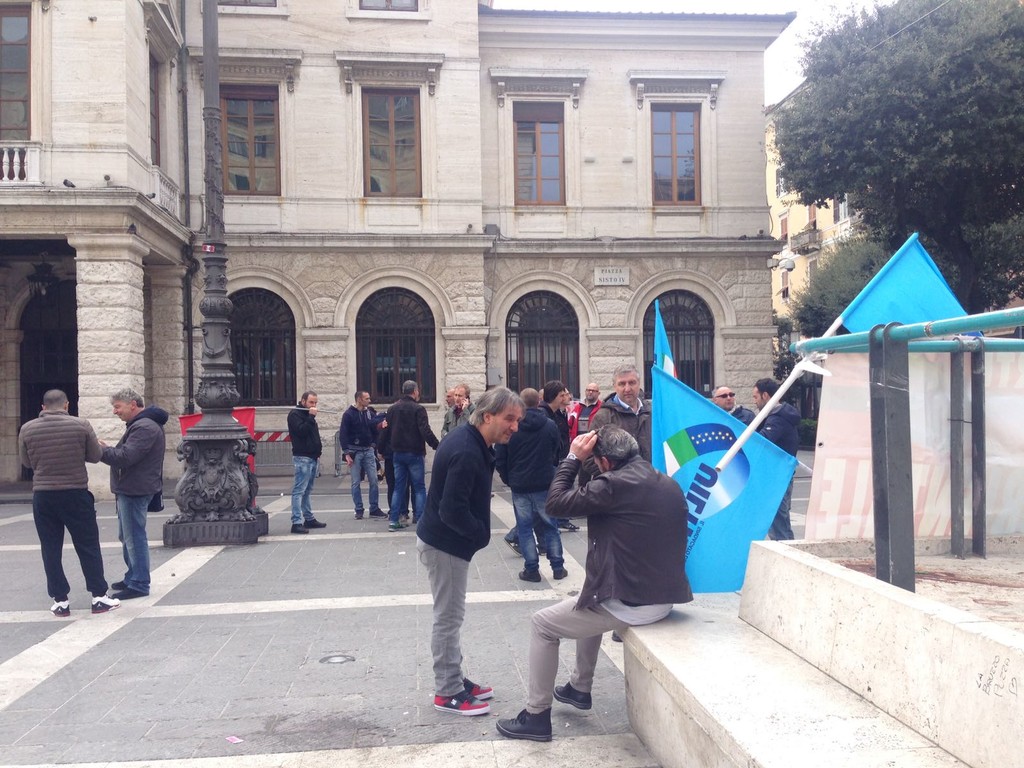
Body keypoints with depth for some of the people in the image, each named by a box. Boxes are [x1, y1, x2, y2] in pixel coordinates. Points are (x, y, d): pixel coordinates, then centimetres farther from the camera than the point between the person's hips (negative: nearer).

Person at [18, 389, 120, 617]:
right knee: (88, 546, 8)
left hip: (43, 496, 2)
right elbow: (96, 456, 0)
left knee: (51, 550, 10)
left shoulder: (27, 429, -3)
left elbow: (27, 462, 9)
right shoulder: (81, 425, -9)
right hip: (76, 494, -1)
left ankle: (60, 601, 13)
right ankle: (99, 597, 11)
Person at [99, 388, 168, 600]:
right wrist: (108, 449, 7)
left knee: (134, 537, -6)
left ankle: (139, 584, 0)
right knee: (127, 536, 19)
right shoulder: (140, 425, 18)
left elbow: (125, 457, -24)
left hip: (135, 491, -11)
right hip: (130, 489, 11)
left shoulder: (144, 428, -19)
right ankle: (132, 578, 30)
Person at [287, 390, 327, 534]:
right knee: (299, 491, -10)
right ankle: (297, 522, -11)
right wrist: (311, 417, -19)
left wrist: (318, 450, 15)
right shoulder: (295, 414, -7)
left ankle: (309, 519, 20)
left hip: (313, 457, 9)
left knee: (307, 491, 14)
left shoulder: (308, 415, 20)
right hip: (302, 457, -9)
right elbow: (301, 431, -20)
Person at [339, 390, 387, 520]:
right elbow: (343, 434, -8)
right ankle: (359, 510, 10)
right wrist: (347, 453, -13)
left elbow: (375, 429, 10)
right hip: (355, 451, -4)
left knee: (374, 481, 1)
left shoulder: (370, 413, 7)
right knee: (356, 482, 3)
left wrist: (374, 445, -6)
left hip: (368, 451, 4)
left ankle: (374, 509, 8)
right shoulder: (349, 414, -5)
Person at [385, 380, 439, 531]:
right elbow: (426, 431, -20)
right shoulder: (418, 409, -11)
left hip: (398, 453, 6)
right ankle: (421, 519, -2)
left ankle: (393, 520, 9)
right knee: (419, 487, 2)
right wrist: (438, 446, -16)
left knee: (399, 487, 11)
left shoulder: (392, 409, 8)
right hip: (414, 453, -6)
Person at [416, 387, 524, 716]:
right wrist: (482, 534, -13)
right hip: (444, 544, -10)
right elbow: (453, 511, -29)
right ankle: (447, 693, 13)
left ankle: (454, 680, 30)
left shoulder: (471, 441, 4)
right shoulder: (467, 453, -27)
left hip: (445, 539, 10)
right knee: (448, 617, 1)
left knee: (450, 615, 18)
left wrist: (478, 532, 3)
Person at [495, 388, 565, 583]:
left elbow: (499, 458, -6)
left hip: (519, 485, -2)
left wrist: (507, 478, 8)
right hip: (545, 484, 2)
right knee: (549, 526, 12)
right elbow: (557, 455, 8)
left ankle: (532, 569, 8)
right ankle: (558, 567, 15)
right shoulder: (550, 425, -4)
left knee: (525, 527, 7)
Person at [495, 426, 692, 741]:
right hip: (664, 598, 9)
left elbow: (555, 503, -11)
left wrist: (573, 458, -4)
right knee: (590, 600, 35)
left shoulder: (613, 484, -19)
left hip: (629, 604, -8)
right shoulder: (669, 484, 6)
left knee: (542, 624, 10)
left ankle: (536, 716, 15)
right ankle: (580, 688, 45)